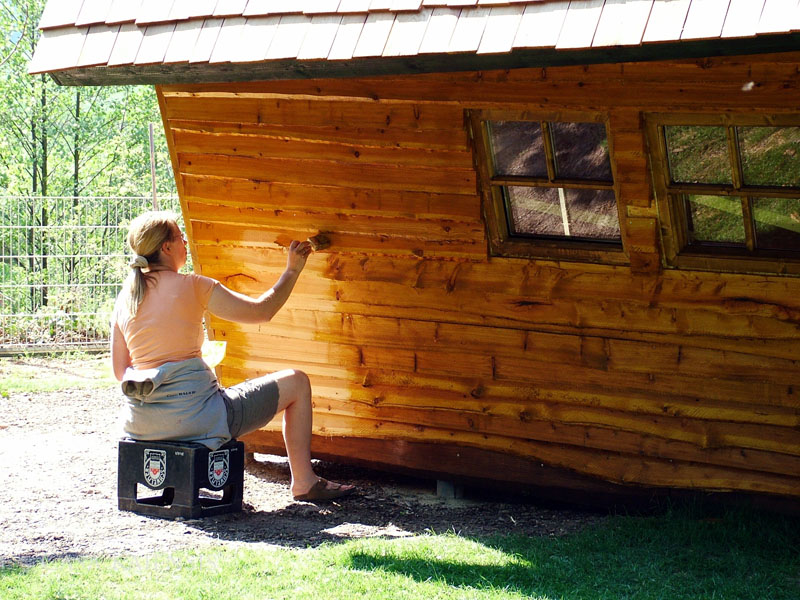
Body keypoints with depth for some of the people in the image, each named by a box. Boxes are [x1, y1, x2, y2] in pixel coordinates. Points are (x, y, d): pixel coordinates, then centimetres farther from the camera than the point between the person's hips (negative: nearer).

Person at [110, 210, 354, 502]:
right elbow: (261, 311, -4)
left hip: (140, 422, 7)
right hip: (192, 415, -7)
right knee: (296, 382, 10)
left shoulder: (124, 297, 7)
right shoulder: (191, 286, -9)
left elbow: (119, 371, 10)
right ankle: (304, 482, 16)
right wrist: (292, 270, 10)